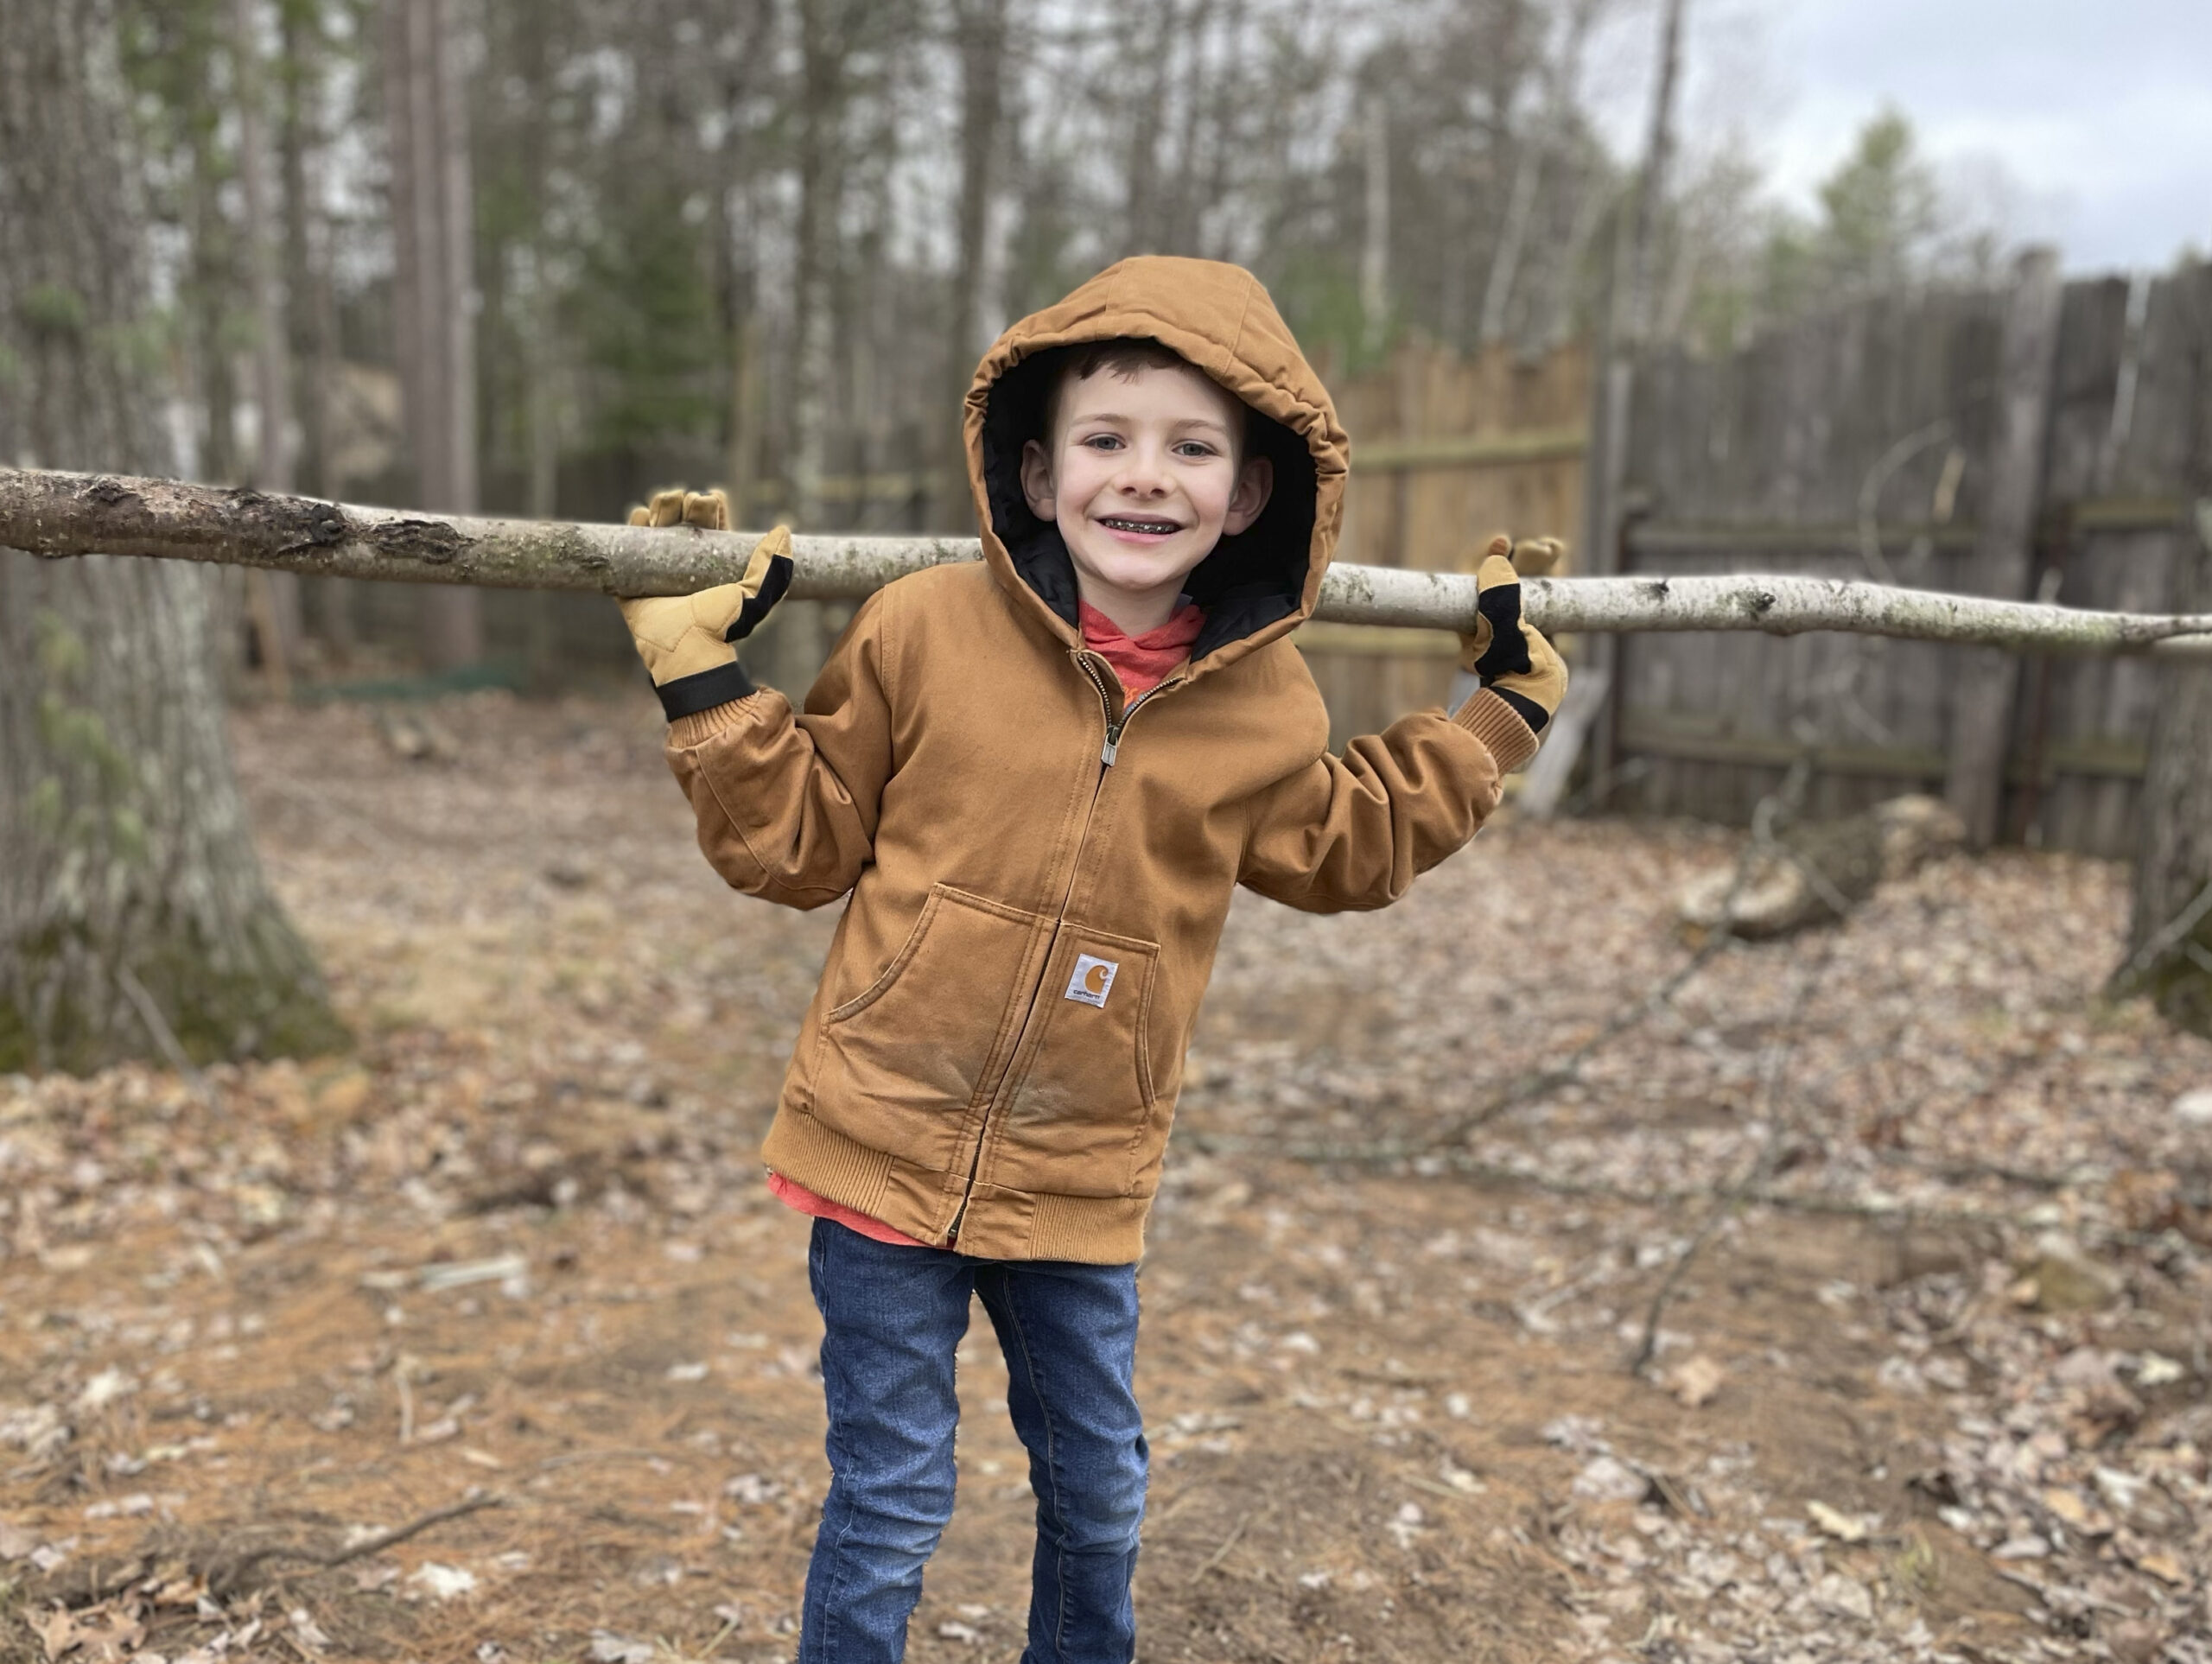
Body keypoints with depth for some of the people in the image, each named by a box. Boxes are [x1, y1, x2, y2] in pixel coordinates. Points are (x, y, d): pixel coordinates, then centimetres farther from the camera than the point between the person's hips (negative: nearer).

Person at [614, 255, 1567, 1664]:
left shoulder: (1264, 705, -4)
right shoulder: (924, 629, -12)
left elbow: (1347, 850, 17)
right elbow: (796, 846, -3)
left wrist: (1500, 712, 14)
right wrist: (707, 672, -11)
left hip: (1082, 1180, 3)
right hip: (887, 1144, -3)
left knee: (1099, 1485, 22)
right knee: (890, 1505, 9)